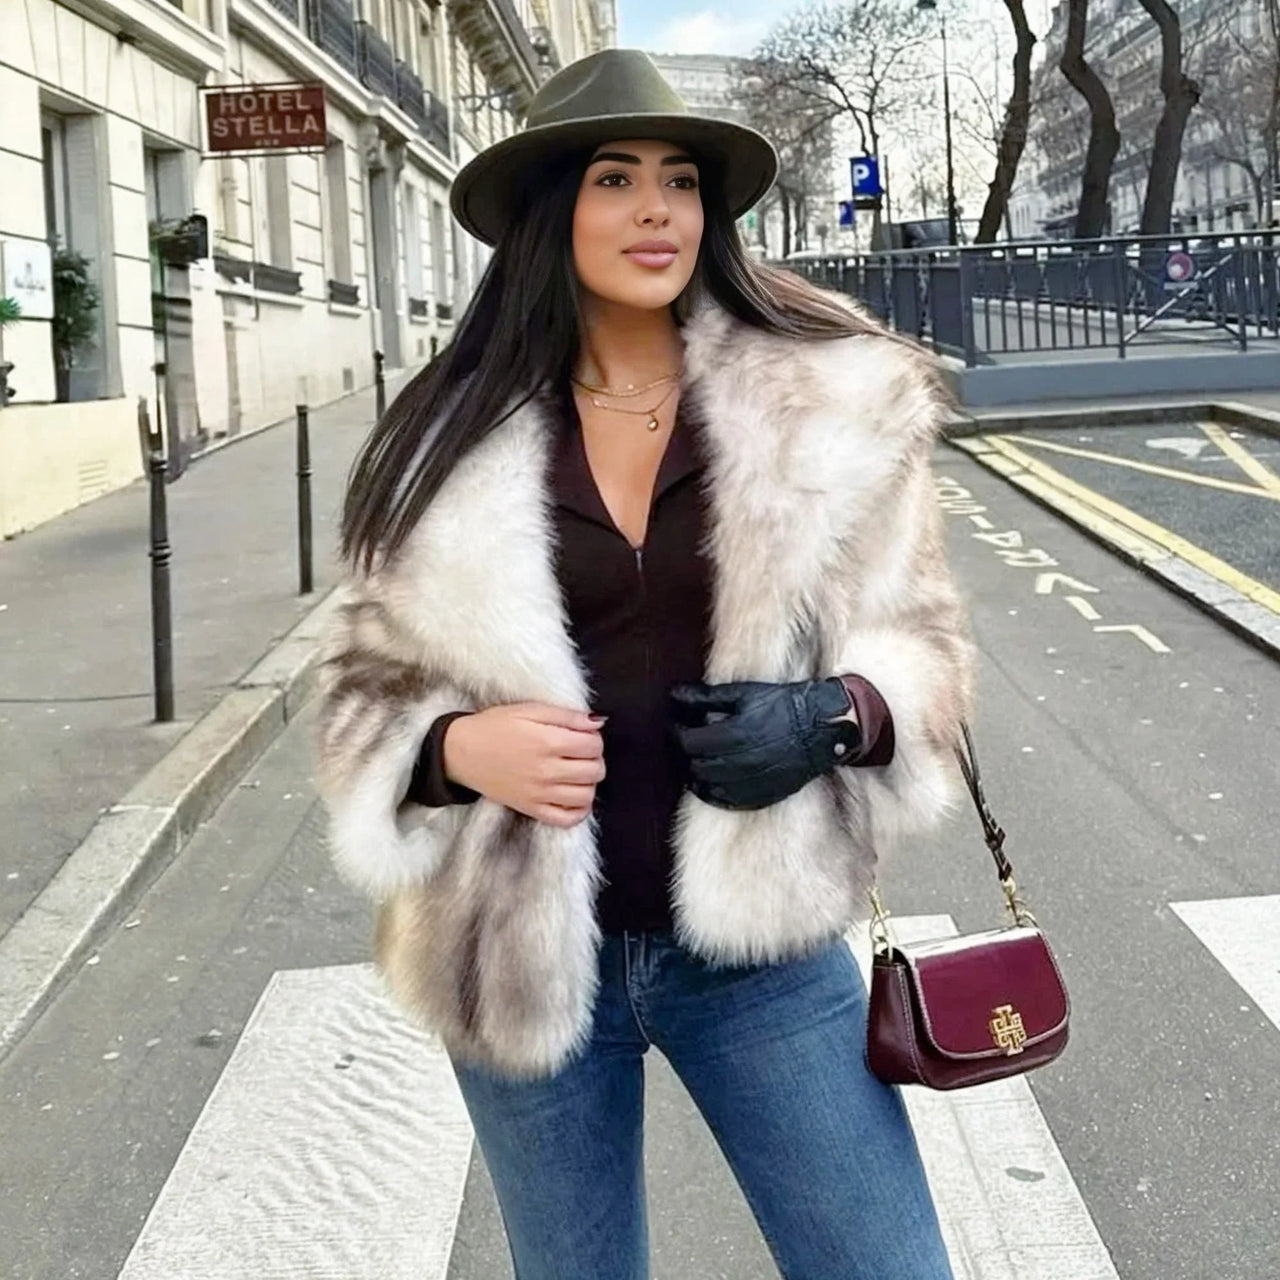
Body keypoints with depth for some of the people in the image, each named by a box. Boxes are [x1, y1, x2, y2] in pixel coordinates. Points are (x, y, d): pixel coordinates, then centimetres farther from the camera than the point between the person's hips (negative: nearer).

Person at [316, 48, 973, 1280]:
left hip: (755, 944, 0)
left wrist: (836, 714, -19)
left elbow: (919, 638, 3)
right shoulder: (454, 440, -3)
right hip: (523, 956, 1)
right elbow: (369, 691, 4)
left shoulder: (831, 401, -5)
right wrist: (457, 748, -18)